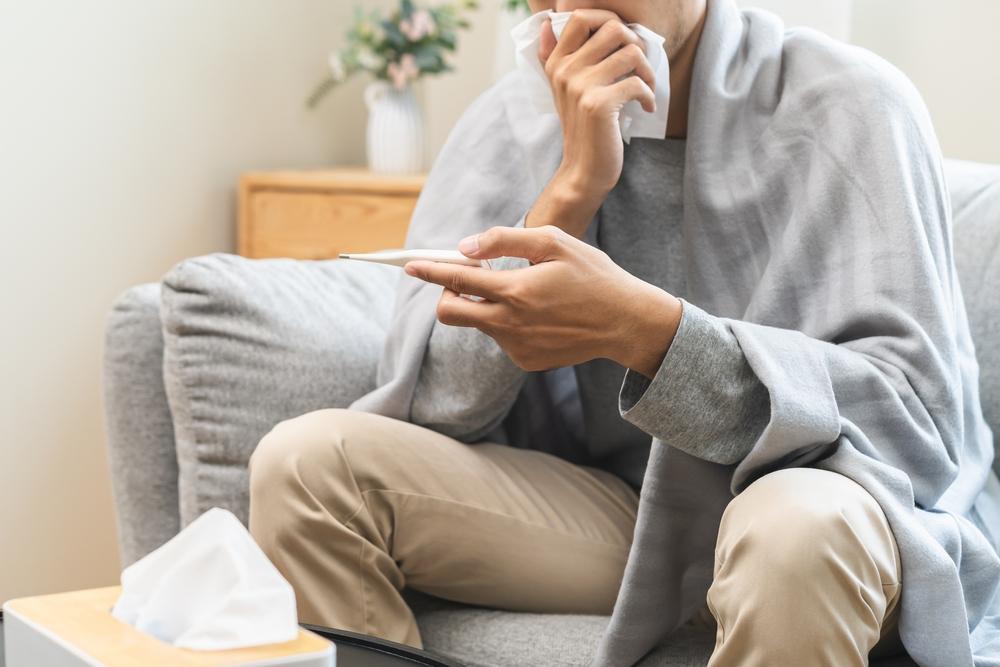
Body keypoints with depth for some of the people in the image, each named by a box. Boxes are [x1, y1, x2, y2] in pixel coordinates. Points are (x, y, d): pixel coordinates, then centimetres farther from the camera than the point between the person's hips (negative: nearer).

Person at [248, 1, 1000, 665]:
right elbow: (428, 402, -9)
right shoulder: (509, 125, -1)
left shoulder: (848, 103, -12)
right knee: (306, 460, -14)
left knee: (797, 528, -39)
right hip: (612, 513, 4)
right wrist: (574, 186, -20)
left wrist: (644, 330, -36)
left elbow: (918, 410, -21)